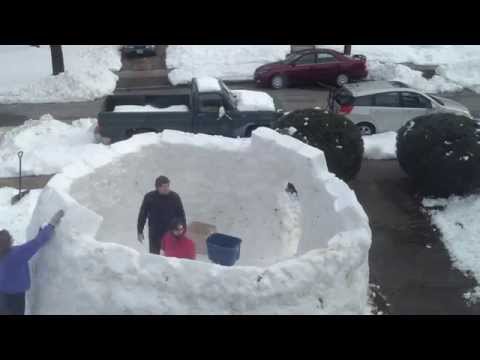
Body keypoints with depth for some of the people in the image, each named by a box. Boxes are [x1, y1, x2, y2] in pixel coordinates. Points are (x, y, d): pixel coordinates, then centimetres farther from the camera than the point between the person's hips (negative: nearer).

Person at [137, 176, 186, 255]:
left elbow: (181, 215, 4)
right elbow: (142, 215, 1)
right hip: (155, 235, 0)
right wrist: (140, 231, 2)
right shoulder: (149, 197, -8)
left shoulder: (175, 197, -4)